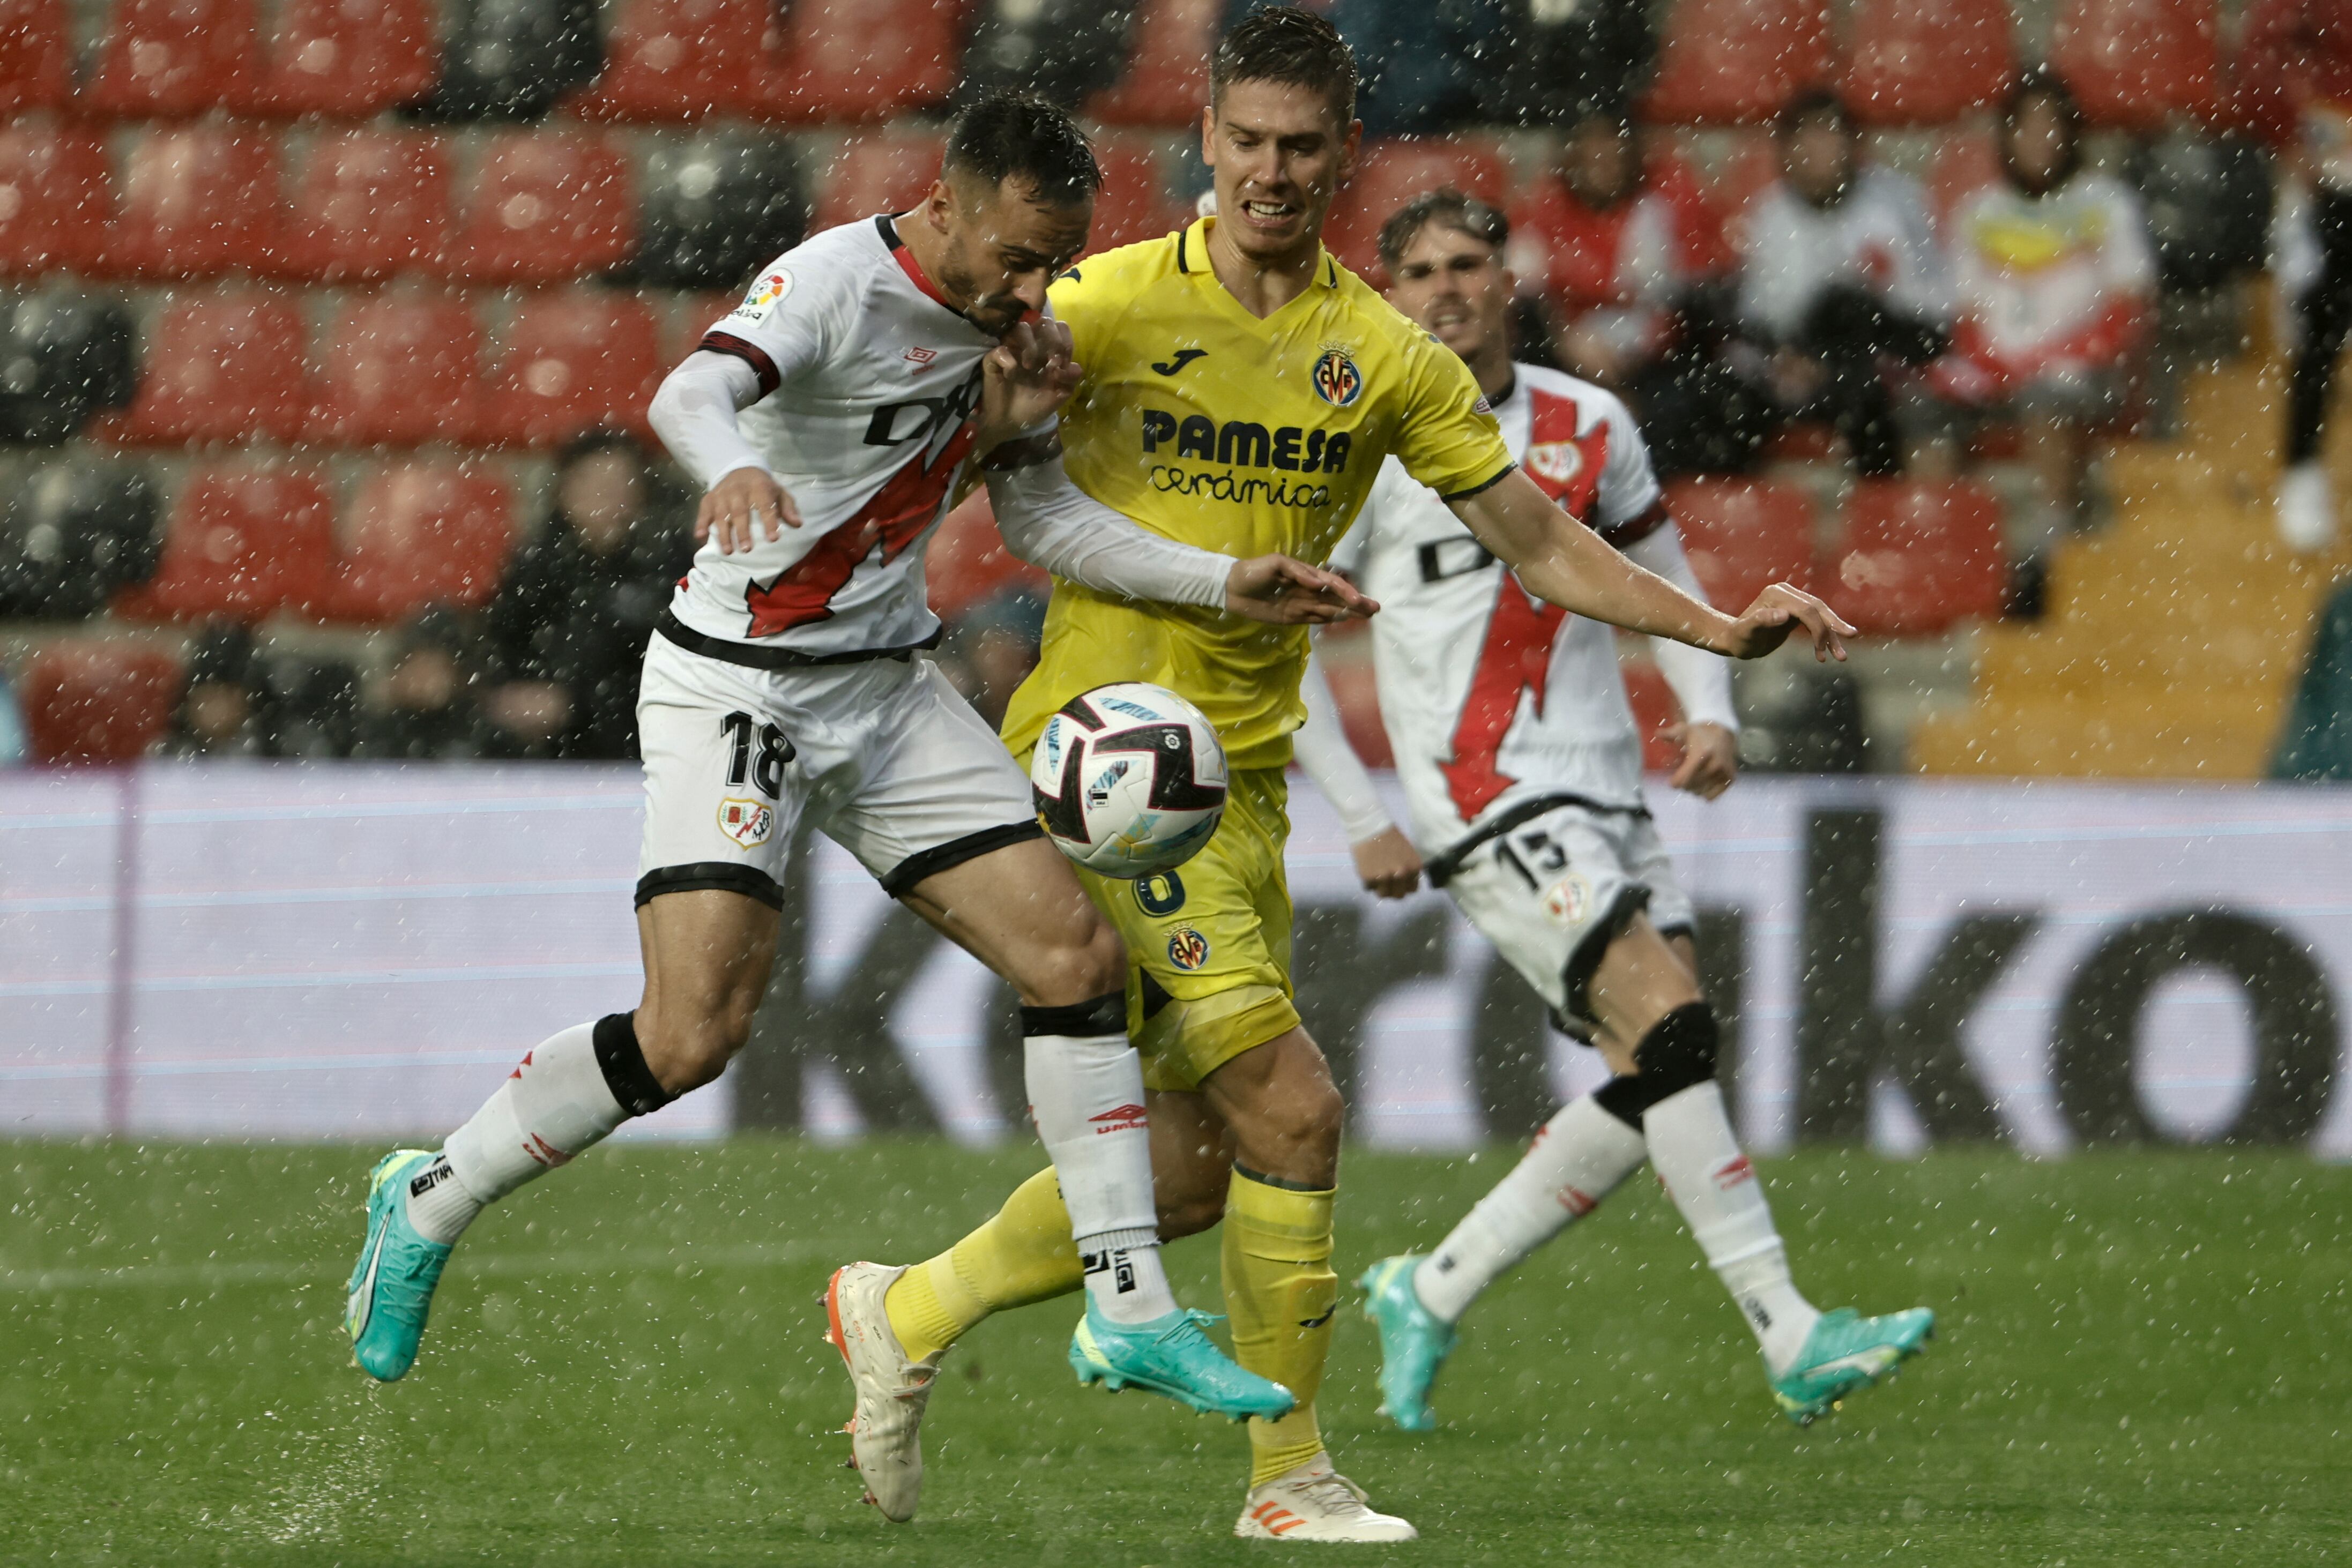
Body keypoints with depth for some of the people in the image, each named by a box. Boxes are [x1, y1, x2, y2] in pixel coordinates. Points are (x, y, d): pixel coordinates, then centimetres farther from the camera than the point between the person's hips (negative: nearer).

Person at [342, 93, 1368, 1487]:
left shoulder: (1012, 321, 3)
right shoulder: (840, 284, -20)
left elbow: (1043, 519, 14)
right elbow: (694, 392, -39)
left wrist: (1225, 584, 4)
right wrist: (733, 469, -62)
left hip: (891, 688, 7)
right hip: (737, 684, -7)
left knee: (1079, 957, -4)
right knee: (693, 1032, -17)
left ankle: (1132, 1308, 5)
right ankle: (429, 1203, 5)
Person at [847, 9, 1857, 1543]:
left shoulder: (1385, 356, 5)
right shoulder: (1116, 304, -5)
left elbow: (1541, 541, 9)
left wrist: (1718, 627, -1)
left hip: (1245, 775, 6)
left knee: (1181, 1176, 7)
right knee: (1291, 1109, -15)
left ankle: (912, 1311, 27)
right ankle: (1290, 1474, -3)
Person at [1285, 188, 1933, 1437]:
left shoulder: (1588, 426, 12)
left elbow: (1663, 580, 23)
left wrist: (1709, 712, 5)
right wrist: (1359, 818, -4)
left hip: (1605, 795, 6)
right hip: (1488, 803, -6)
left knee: (1655, 1080, -3)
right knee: (1672, 1026, -20)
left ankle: (1429, 1295, 13)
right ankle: (1791, 1342, -23)